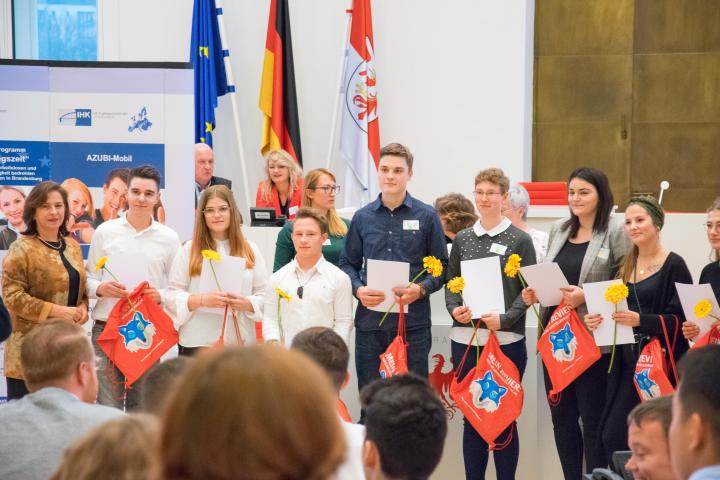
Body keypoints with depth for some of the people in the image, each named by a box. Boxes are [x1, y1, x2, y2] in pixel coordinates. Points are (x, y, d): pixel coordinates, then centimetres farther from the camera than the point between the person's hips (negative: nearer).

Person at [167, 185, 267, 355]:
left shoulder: (250, 250, 11)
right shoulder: (189, 250, 4)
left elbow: (264, 294, 9)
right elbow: (172, 295, 0)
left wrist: (248, 304, -12)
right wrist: (202, 300, -16)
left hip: (241, 342, 2)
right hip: (197, 342, -2)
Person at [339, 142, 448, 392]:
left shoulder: (426, 216, 3)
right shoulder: (362, 217, 10)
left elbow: (441, 266, 5)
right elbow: (348, 263, 13)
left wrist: (422, 289, -14)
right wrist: (358, 289, -7)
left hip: (413, 322, -2)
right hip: (370, 321, 2)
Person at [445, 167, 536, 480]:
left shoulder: (520, 240, 0)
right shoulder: (462, 239, 10)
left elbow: (529, 289, -3)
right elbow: (451, 282, 13)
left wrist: (505, 318, -18)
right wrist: (454, 308, -7)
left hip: (506, 340, -3)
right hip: (466, 338, 3)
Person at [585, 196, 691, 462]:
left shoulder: (673, 265, -5)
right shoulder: (625, 266, 14)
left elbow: (681, 319, -10)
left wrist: (640, 320, -22)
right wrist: (596, 320, 0)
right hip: (627, 359, 6)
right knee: (611, 436, -1)